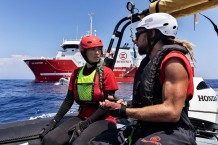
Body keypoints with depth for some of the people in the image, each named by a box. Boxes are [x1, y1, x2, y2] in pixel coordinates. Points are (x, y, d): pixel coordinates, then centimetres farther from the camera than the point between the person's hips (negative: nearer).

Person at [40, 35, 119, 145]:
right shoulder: (76, 73, 9)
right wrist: (54, 121, -4)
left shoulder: (106, 72, -5)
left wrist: (85, 124, -17)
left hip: (103, 120, -4)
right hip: (82, 118, 5)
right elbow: (68, 101, 8)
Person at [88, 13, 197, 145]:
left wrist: (124, 112, -19)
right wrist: (122, 105, 3)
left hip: (172, 132, -9)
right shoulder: (148, 62, 14)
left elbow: (171, 111, -24)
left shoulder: (173, 61, -14)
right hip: (144, 128, 9)